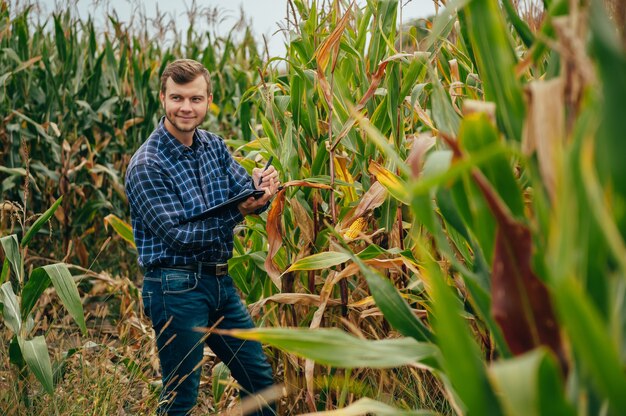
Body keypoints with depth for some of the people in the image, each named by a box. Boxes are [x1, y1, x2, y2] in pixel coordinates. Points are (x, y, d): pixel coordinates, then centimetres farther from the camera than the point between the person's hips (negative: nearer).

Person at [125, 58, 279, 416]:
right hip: (176, 288, -7)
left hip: (220, 280, 7)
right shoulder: (147, 165, -15)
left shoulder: (214, 146, 6)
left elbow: (246, 194, 2)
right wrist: (238, 212, -26)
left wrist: (262, 187, -22)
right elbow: (177, 236, -20)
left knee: (260, 379, 16)